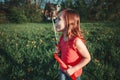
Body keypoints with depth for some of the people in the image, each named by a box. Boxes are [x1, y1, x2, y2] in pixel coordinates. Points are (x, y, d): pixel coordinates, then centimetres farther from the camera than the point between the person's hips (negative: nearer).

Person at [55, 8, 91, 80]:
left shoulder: (76, 41, -28)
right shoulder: (62, 37, -7)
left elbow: (87, 58, -20)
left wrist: (74, 69, -23)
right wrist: (59, 51, -10)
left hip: (73, 74, -6)